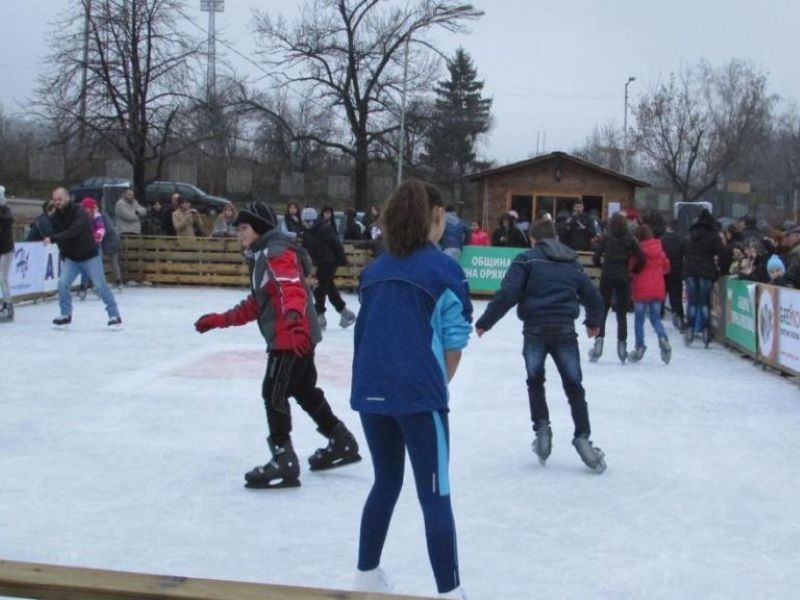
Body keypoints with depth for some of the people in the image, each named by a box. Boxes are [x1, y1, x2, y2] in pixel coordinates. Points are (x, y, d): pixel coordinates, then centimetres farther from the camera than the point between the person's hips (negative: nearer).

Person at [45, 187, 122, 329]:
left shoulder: (79, 212, -21)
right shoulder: (56, 216, -1)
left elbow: (73, 231, -35)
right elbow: (58, 235, 10)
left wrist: (53, 239, -41)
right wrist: (64, 255, 5)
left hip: (90, 256, -5)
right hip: (71, 258, 5)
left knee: (100, 285, -5)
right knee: (62, 284, -8)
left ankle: (114, 316, 4)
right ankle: (65, 315, 7)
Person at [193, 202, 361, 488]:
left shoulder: (277, 253, -12)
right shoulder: (262, 257, 21)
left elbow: (293, 290, -28)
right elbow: (255, 304, 25)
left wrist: (293, 319, -46)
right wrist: (220, 320, 19)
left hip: (293, 337, -11)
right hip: (298, 336, 11)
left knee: (274, 393, -11)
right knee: (304, 390, 20)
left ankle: (284, 461, -9)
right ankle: (342, 443, 32)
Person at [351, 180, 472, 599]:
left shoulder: (374, 270, 10)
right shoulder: (444, 270, -5)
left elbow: (366, 331, 11)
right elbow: (453, 344, -6)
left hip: (370, 391, 6)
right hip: (418, 393, -5)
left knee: (386, 482, 22)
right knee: (435, 495, 3)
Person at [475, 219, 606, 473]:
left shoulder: (527, 259, 3)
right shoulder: (572, 263, 17)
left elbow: (507, 294, -8)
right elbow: (593, 297, 20)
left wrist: (484, 322, -2)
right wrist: (594, 322, 39)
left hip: (535, 329, -2)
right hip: (565, 330, 2)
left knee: (535, 381, 18)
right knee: (574, 386, 8)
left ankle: (542, 427, 8)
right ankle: (582, 437, -2)